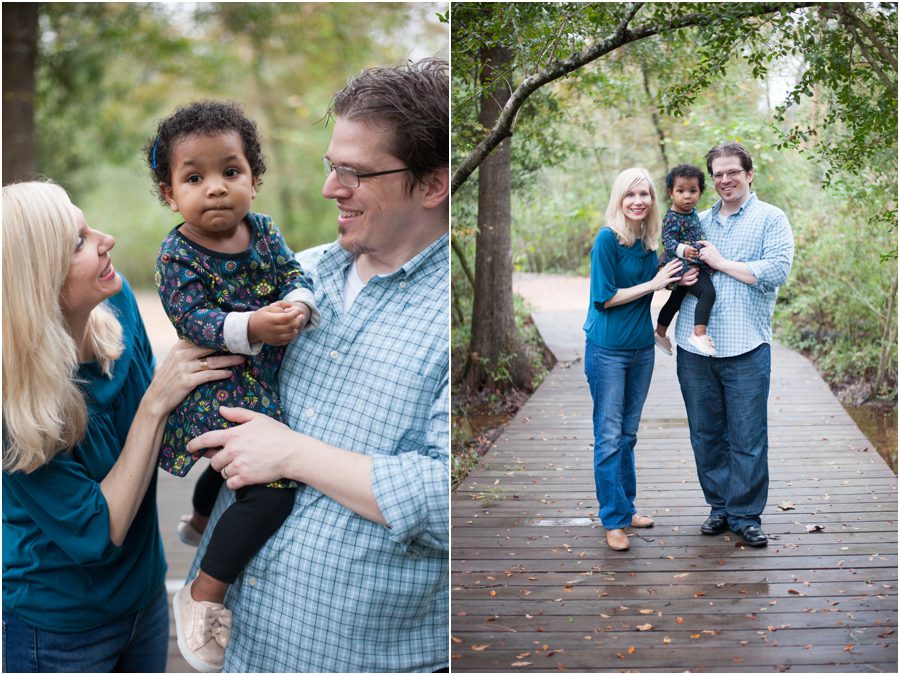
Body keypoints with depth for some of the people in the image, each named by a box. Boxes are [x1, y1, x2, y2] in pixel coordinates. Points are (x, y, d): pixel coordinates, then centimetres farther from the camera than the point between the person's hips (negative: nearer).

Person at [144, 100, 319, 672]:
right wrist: (251, 328, -40)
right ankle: (205, 594, -7)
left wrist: (296, 307, -27)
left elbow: (296, 274, -4)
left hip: (261, 375, 8)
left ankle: (200, 520, 66)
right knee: (273, 485, -20)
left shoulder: (263, 230, -1)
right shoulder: (177, 255, -18)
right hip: (216, 384, -8)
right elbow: (193, 319, -25)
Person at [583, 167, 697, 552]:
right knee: (609, 436, 1)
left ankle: (626, 508, 28)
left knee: (628, 434, 16)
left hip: (642, 347, 7)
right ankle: (613, 520, 9)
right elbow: (605, 298, -17)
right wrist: (653, 283, -16)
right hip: (608, 348, -7)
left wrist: (675, 280, -4)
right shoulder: (607, 239, -15)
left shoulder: (648, 241, 6)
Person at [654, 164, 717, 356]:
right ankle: (699, 335, -29)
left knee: (676, 300, 22)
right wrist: (682, 250, -42)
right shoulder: (672, 218, -18)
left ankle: (660, 333, 38)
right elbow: (668, 240, -26)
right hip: (686, 268, -10)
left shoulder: (692, 212, 9)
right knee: (707, 292, -27)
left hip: (695, 266, 10)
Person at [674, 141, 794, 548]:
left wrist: (720, 262, -9)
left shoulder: (771, 219, 2)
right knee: (706, 434, 10)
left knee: (748, 438, 0)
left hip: (745, 349, -4)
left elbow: (777, 271, -12)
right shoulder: (699, 222, 16)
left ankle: (745, 515, 11)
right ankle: (719, 507, 23)